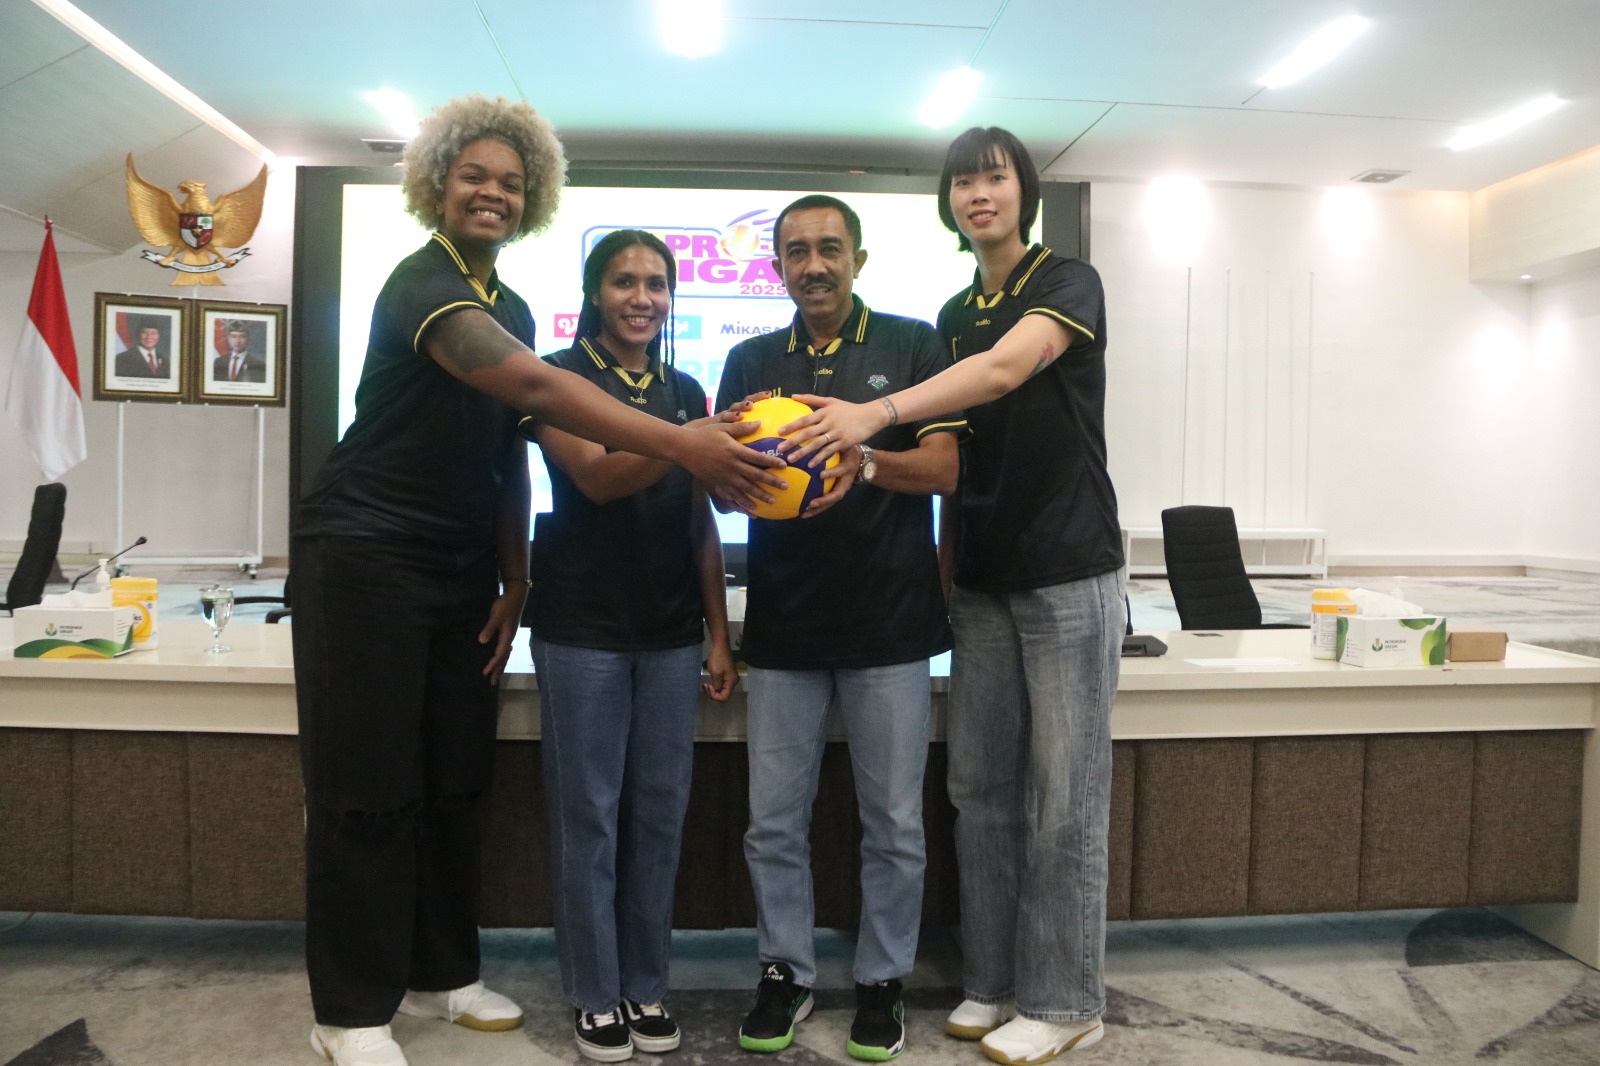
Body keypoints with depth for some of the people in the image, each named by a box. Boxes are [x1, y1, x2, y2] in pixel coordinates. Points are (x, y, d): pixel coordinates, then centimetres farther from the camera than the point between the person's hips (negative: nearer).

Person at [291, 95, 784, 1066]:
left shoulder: (510, 309, 12)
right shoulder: (422, 283, -15)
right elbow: (535, 386, -33)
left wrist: (514, 582, 6)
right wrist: (682, 445, -41)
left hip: (462, 568, 8)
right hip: (366, 557, -7)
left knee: (455, 779, 11)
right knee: (369, 786, -1)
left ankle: (439, 973, 27)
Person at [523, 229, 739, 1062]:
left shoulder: (686, 391, 13)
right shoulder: (560, 377, -1)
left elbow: (701, 524, 13)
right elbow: (594, 476, -19)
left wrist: (719, 636, 8)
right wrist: (690, 442, -35)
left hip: (670, 633, 4)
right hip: (582, 629, -4)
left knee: (659, 811, 8)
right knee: (589, 813, 3)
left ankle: (645, 985, 23)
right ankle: (595, 993, 18)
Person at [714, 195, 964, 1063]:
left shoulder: (911, 344, 3)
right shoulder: (751, 361, 11)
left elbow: (942, 469, -4)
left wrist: (863, 460, -23)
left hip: (889, 620, -2)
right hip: (783, 622, 2)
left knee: (893, 822, 7)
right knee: (773, 821, 8)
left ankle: (881, 981, 26)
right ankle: (785, 973, 27)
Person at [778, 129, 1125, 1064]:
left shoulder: (1069, 281, -3)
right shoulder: (956, 315, 16)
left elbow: (1006, 370, -23)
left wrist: (877, 413, -36)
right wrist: (943, 555, 7)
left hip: (1070, 574, -6)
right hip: (983, 580, 6)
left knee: (1063, 797, -1)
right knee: (980, 787, 8)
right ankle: (996, 982, 23)